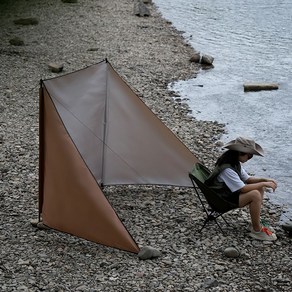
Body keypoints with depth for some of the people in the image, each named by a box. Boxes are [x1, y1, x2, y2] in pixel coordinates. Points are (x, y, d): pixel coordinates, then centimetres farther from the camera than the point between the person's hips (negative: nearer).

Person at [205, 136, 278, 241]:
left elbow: (248, 179, 11)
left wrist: (264, 180, -4)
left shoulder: (236, 163, 1)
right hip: (222, 200, -10)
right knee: (255, 195, -26)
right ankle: (257, 231, -14)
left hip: (231, 192, 10)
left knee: (260, 188, 5)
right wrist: (263, 184, -21)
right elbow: (243, 189, -30)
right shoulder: (227, 169, -29)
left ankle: (256, 224, 7)